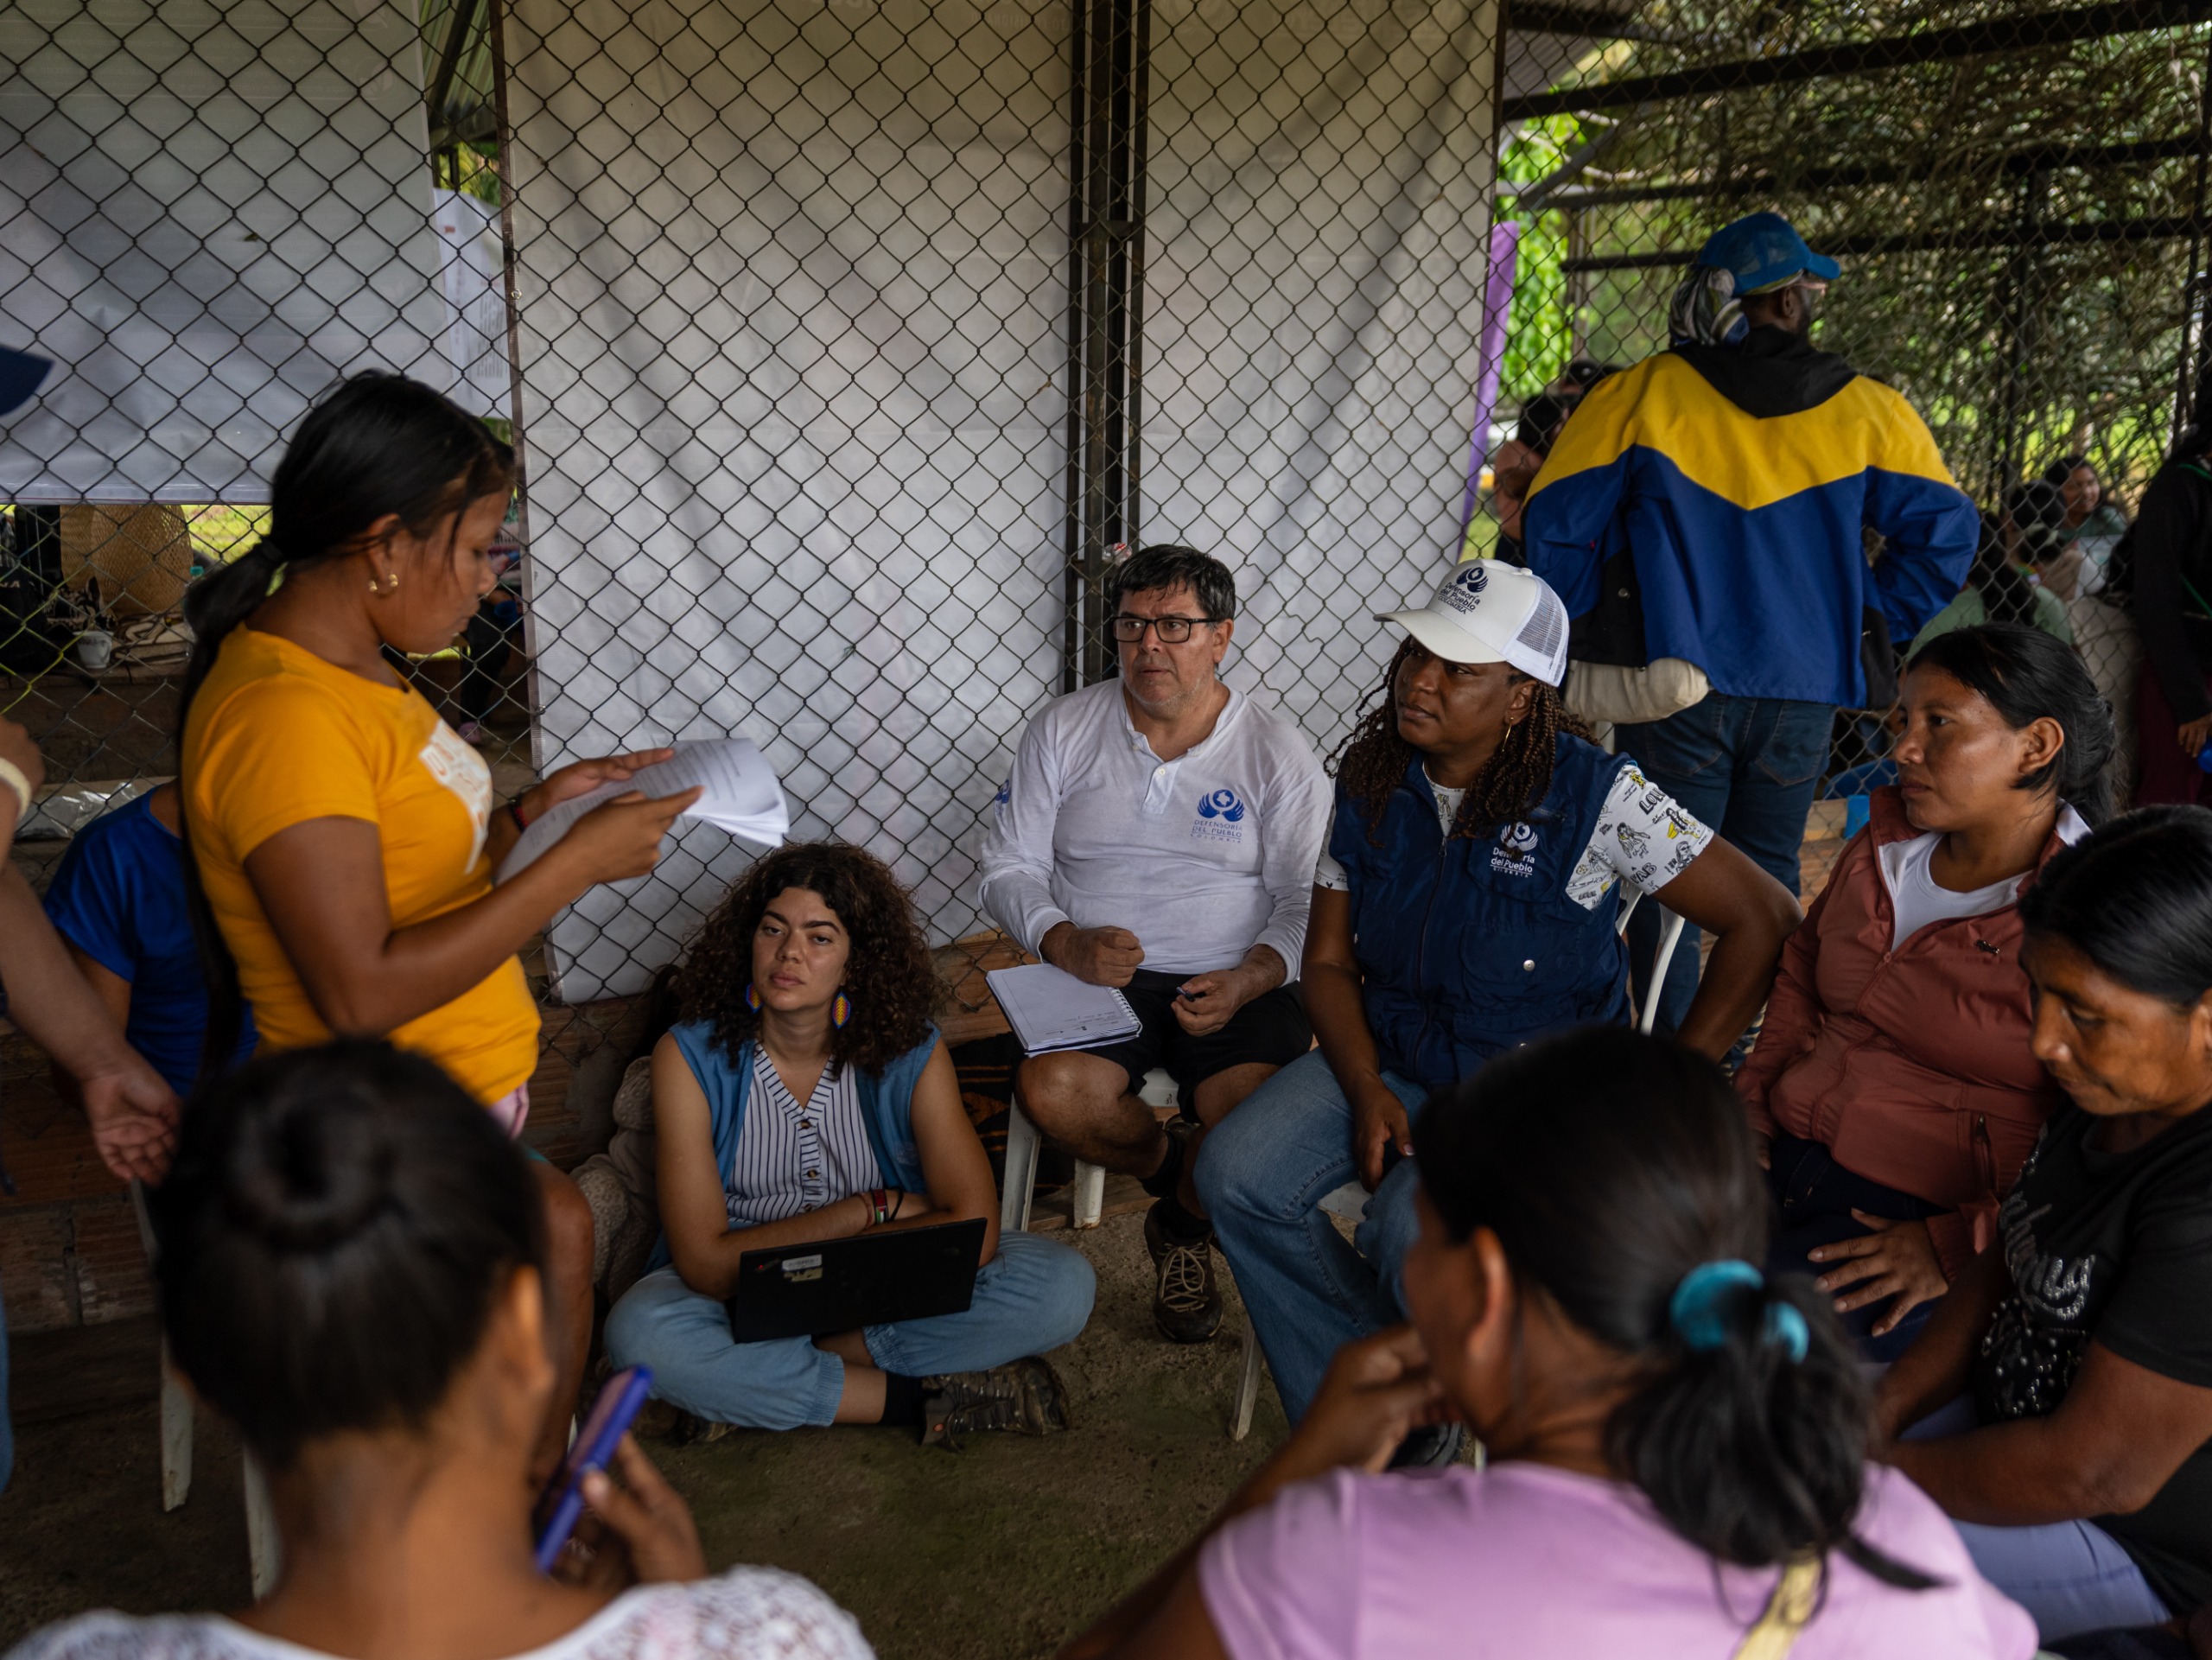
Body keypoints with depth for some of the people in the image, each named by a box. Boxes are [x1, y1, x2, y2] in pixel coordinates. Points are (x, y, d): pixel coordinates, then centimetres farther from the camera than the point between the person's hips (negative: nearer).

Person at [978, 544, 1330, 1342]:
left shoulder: (1278, 753, 3)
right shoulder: (1063, 730, 7)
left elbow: (1308, 902, 1)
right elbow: (1008, 867, 6)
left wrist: (1247, 980, -18)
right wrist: (1064, 942, -15)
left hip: (1237, 985, -1)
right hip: (1097, 976, 1)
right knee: (1054, 1092, -29)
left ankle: (1182, 1224, 9)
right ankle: (1173, 1170, 6)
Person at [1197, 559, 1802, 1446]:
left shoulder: (1595, 796, -15)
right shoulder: (1370, 781, 0)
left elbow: (1764, 918, -13)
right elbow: (1328, 959, 5)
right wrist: (1366, 1091, -11)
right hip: (1388, 1056, 5)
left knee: (1416, 1237, -32)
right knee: (1236, 1177, -17)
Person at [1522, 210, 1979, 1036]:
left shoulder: (1639, 396, -5)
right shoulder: (1869, 411, 3)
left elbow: (1556, 524, -3)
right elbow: (1944, 534, 4)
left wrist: (1589, 622, 8)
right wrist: (1866, 621, 11)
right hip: (1803, 693, 3)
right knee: (1766, 874, 17)